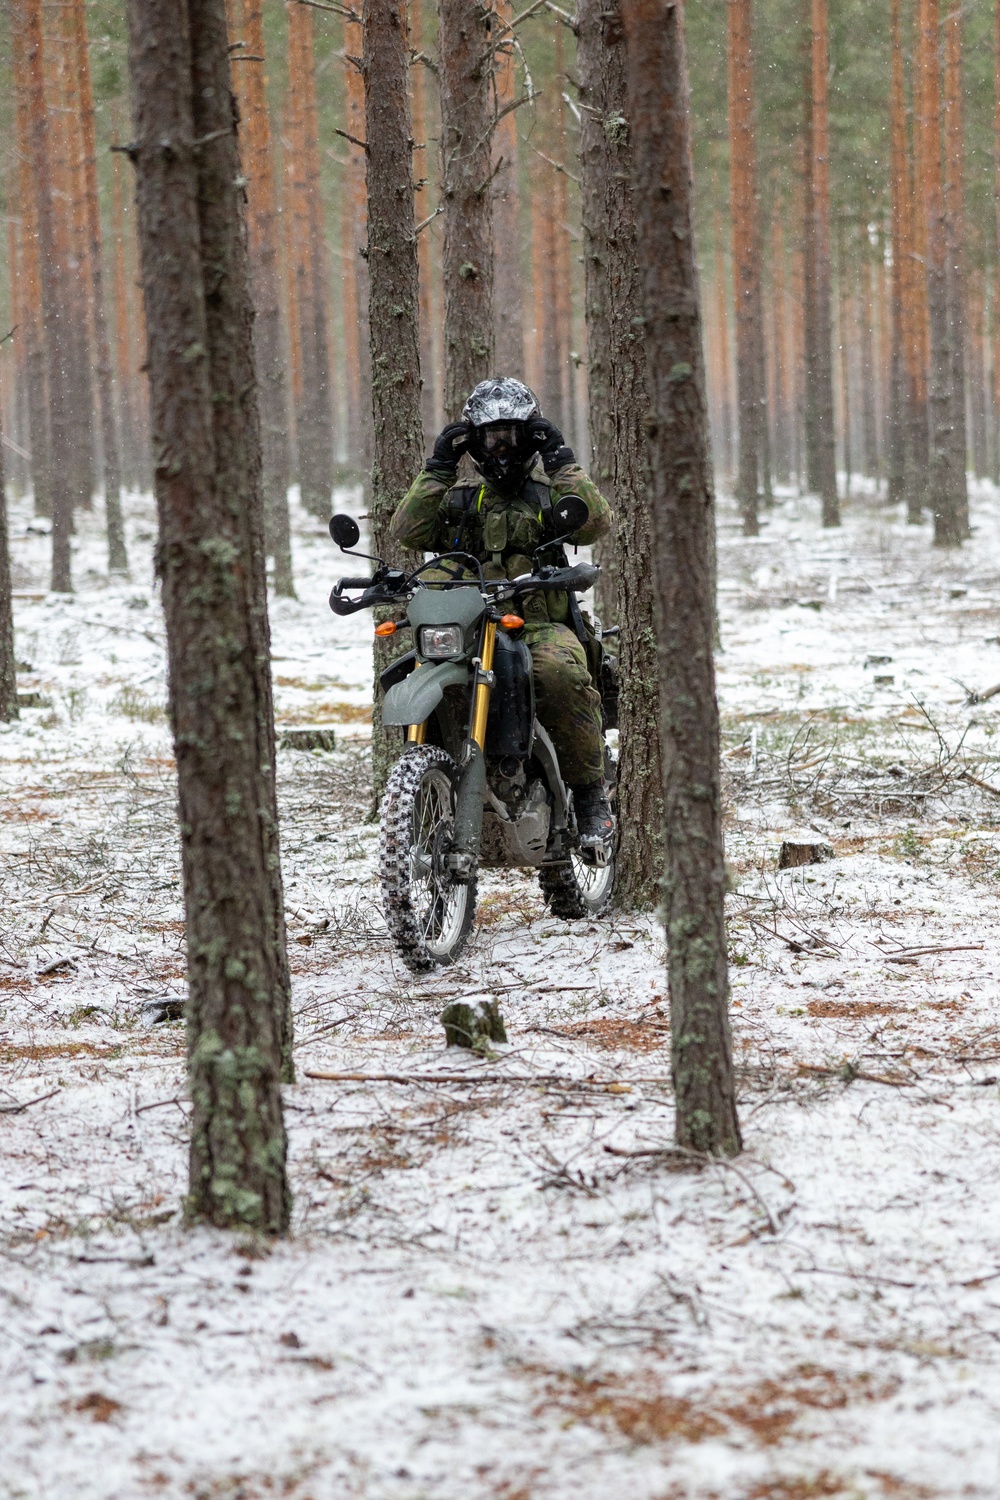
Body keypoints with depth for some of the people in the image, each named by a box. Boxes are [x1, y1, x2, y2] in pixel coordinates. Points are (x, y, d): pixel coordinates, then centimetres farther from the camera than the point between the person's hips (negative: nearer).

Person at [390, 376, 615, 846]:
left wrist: (561, 463, -1)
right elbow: (408, 532, 5)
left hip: (542, 626, -2)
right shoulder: (460, 498, 22)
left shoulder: (552, 493, 18)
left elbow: (596, 522, -3)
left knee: (561, 674, -37)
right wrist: (437, 470, 2)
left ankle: (591, 792, -26)